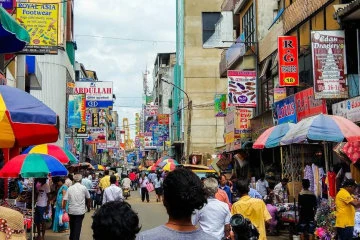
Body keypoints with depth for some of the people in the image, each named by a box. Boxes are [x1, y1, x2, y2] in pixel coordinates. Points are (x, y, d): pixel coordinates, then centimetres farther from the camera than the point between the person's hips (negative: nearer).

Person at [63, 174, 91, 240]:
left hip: (71, 211, 3)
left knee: (72, 227, 20)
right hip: (80, 211, -3)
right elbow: (88, 198, 8)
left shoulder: (70, 188, 0)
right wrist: (88, 208, 23)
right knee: (78, 228, -1)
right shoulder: (83, 188, -3)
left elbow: (65, 200, -6)